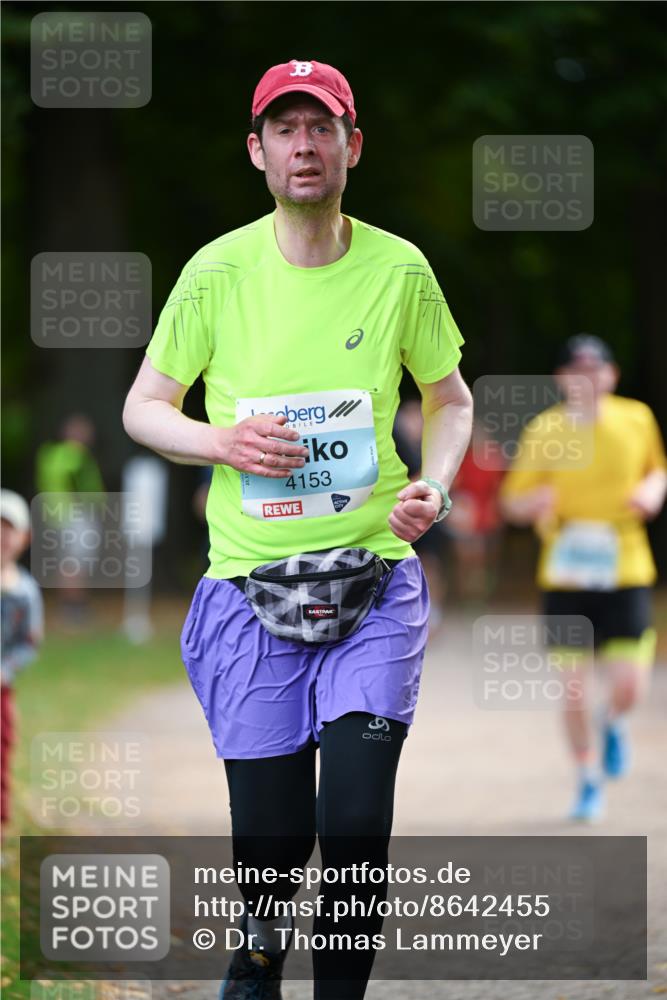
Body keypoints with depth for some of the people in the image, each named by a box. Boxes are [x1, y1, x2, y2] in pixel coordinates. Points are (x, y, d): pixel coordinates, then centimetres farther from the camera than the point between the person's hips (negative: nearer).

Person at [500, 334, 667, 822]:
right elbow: (512, 503, 2)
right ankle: (589, 783, 20)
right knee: (575, 687, -1)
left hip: (626, 569, 1)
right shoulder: (543, 431, -4)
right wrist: (537, 502, -20)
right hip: (566, 577, -1)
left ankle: (615, 724, 29)